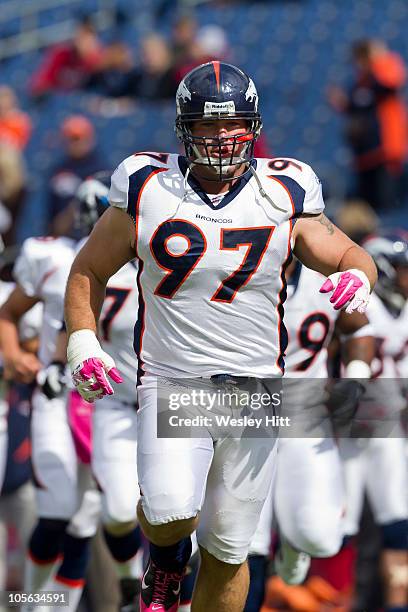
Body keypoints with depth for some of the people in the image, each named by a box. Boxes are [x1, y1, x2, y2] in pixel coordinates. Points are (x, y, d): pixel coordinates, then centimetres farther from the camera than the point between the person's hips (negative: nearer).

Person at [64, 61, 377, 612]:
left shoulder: (284, 198, 0)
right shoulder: (146, 193, -2)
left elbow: (346, 255, 8)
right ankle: (166, 556, 12)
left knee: (227, 554, 5)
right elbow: (90, 270, 10)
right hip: (171, 381, -2)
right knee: (171, 516, -24)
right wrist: (81, 340, -4)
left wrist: (357, 277, -15)